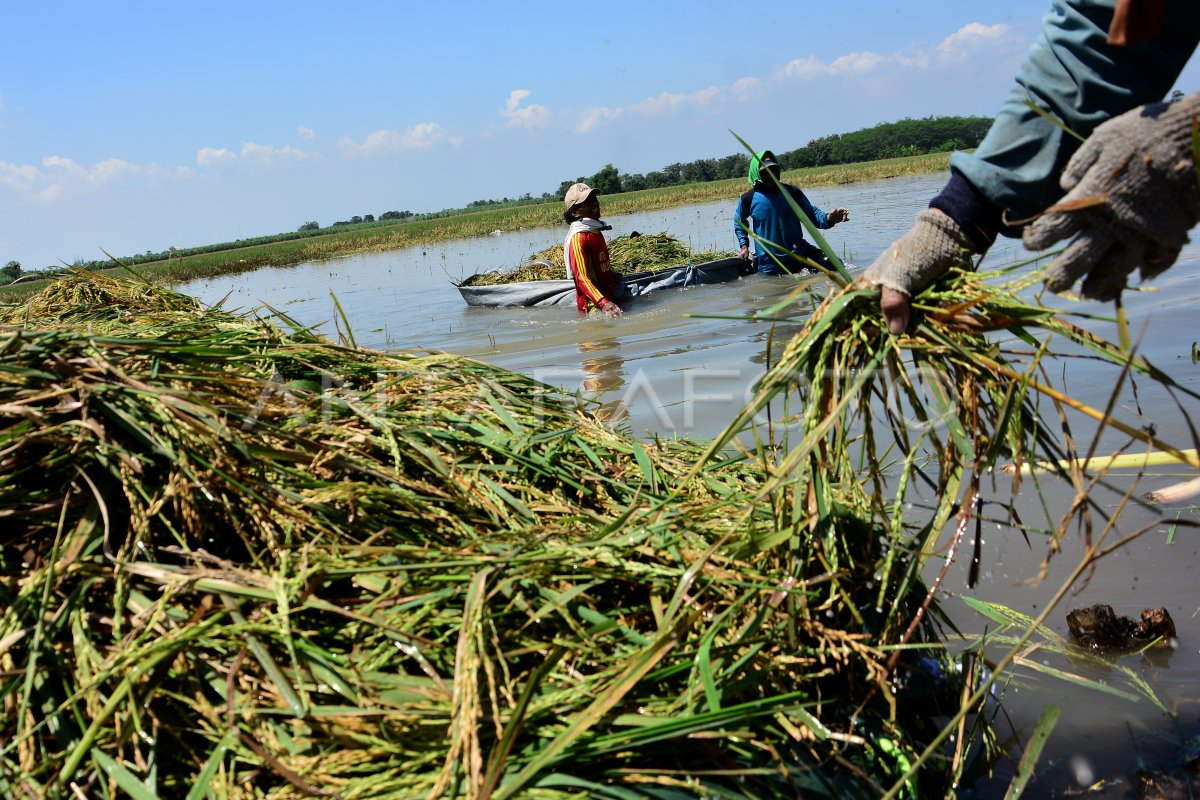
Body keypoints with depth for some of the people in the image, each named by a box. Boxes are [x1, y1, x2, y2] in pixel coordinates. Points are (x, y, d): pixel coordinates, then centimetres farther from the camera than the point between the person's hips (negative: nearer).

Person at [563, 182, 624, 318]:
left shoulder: (596, 231, 14)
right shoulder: (579, 237, -14)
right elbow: (581, 277, -22)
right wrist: (603, 303, -34)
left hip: (607, 298, 9)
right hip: (593, 304, -9)